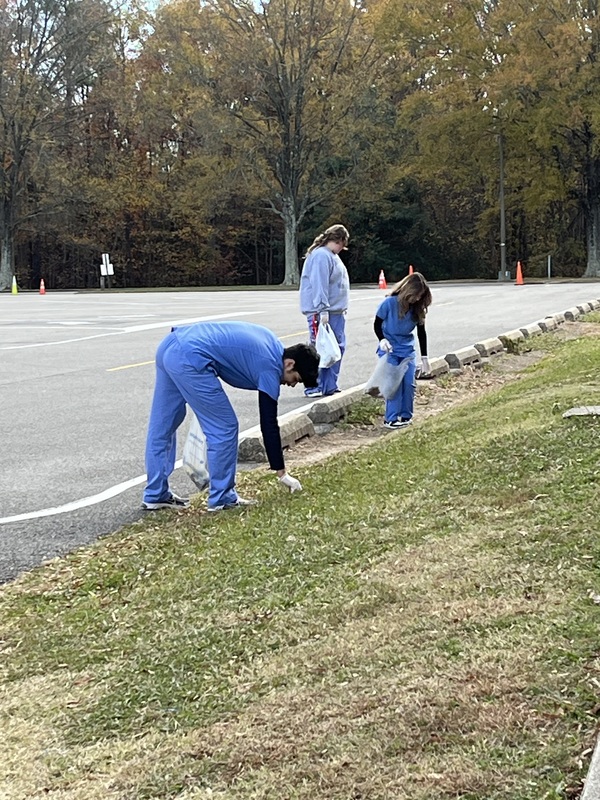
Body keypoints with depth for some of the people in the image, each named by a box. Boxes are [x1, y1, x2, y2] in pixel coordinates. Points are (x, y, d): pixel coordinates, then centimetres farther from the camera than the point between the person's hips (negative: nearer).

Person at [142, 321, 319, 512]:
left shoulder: (271, 342, 19)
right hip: (190, 358, -10)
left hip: (168, 345, 10)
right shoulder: (270, 369, -4)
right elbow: (269, 424, -2)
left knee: (161, 427, 15)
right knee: (224, 429, 1)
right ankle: (221, 498, 9)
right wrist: (282, 473, 5)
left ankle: (155, 494, 24)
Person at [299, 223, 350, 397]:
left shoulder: (332, 256, 19)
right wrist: (323, 310, -24)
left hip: (336, 312, 10)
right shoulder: (321, 256, -14)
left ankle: (330, 386, 16)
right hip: (322, 313, -10)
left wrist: (343, 307, 22)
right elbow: (319, 284, -21)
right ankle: (314, 388, -4)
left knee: (337, 348, 11)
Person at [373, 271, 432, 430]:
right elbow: (377, 324, -6)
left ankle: (406, 416, 11)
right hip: (389, 348, -4)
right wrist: (382, 340, -25)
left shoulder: (418, 308, -7)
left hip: (407, 349, 4)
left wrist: (424, 357, 2)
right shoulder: (390, 303, -18)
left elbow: (421, 332, 2)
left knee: (409, 383, -2)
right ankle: (391, 419, -7)